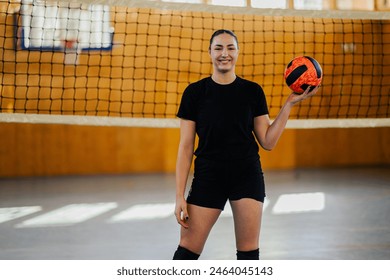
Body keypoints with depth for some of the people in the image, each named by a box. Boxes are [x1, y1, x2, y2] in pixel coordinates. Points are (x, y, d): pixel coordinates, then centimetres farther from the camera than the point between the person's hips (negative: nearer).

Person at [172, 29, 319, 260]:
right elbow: (186, 147, -2)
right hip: (208, 177, -1)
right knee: (188, 249, -3)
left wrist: (289, 105, -7)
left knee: (249, 252, 2)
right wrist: (180, 196, -6)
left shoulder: (253, 91, 2)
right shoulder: (195, 92, -2)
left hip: (247, 177, 1)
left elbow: (268, 142, 1)